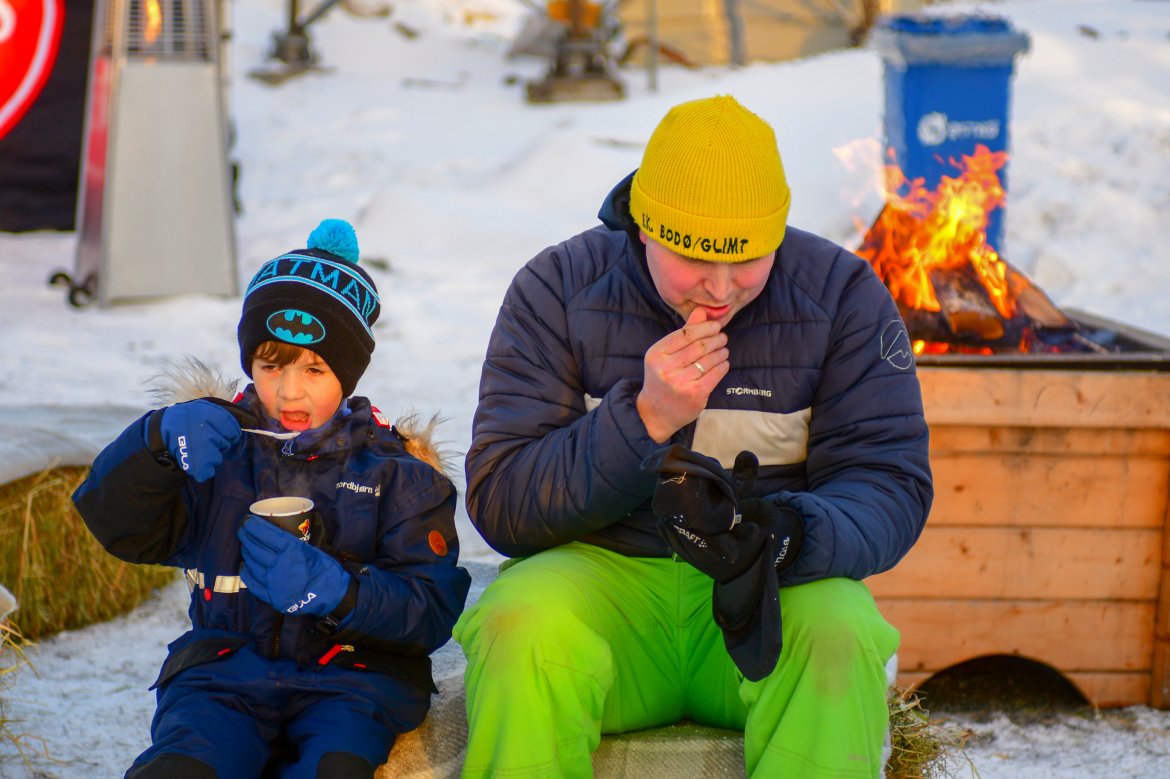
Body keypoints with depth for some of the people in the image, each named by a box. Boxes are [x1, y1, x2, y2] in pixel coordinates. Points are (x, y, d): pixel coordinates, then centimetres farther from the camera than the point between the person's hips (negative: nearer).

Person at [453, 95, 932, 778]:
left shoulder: (841, 293, -2)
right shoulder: (557, 291, -3)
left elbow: (890, 485, -6)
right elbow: (499, 504, -7)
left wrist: (780, 534, -29)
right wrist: (645, 419, -21)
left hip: (772, 593, 1)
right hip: (602, 570, 0)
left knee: (841, 638, -33)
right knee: (524, 630, -34)